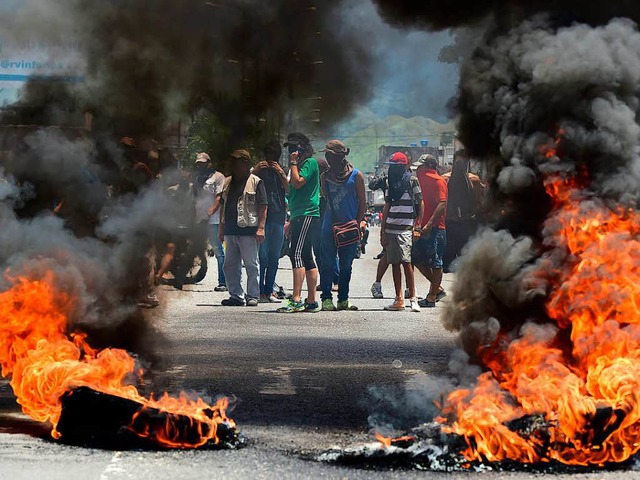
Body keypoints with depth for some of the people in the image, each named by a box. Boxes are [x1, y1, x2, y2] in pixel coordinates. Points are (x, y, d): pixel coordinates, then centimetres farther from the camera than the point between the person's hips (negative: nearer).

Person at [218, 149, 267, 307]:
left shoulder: (256, 182, -3)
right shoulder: (228, 182, 18)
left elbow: (263, 206, -7)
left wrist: (261, 228, -15)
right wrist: (221, 228, 19)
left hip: (248, 231, -7)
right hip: (230, 231, 7)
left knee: (251, 265, -2)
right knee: (230, 266, 8)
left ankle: (253, 296, 3)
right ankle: (235, 295, 14)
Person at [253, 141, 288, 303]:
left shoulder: (282, 171, 16)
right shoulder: (258, 170, 9)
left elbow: (289, 191, 2)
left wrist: (281, 174, -10)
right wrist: (255, 171, -13)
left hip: (278, 218, 3)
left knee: (274, 257, 5)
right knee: (262, 256, -10)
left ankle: (269, 291, 11)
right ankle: (260, 291, -9)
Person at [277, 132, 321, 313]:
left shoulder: (310, 162, -5)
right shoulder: (302, 164, 25)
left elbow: (297, 183, -17)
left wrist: (293, 163, -5)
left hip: (307, 215, -10)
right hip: (300, 217, 10)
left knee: (297, 254, -18)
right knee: (307, 258, 9)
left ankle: (296, 300, -24)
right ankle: (311, 301, 9)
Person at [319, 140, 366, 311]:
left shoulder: (356, 175, 1)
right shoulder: (326, 175, 8)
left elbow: (362, 202, 4)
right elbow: (325, 197, 14)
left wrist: (357, 223, -3)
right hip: (330, 225, 1)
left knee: (346, 265, 6)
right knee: (327, 263, -4)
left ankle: (343, 299, 13)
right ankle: (326, 298, -1)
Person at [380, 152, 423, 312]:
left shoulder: (412, 181, -1)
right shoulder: (390, 182, 15)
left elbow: (420, 204, 0)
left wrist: (417, 227, -6)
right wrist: (383, 230, 14)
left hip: (405, 228, -6)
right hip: (390, 227, 6)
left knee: (406, 262, -13)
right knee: (394, 263, 5)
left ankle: (413, 297, -9)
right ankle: (399, 299, 9)